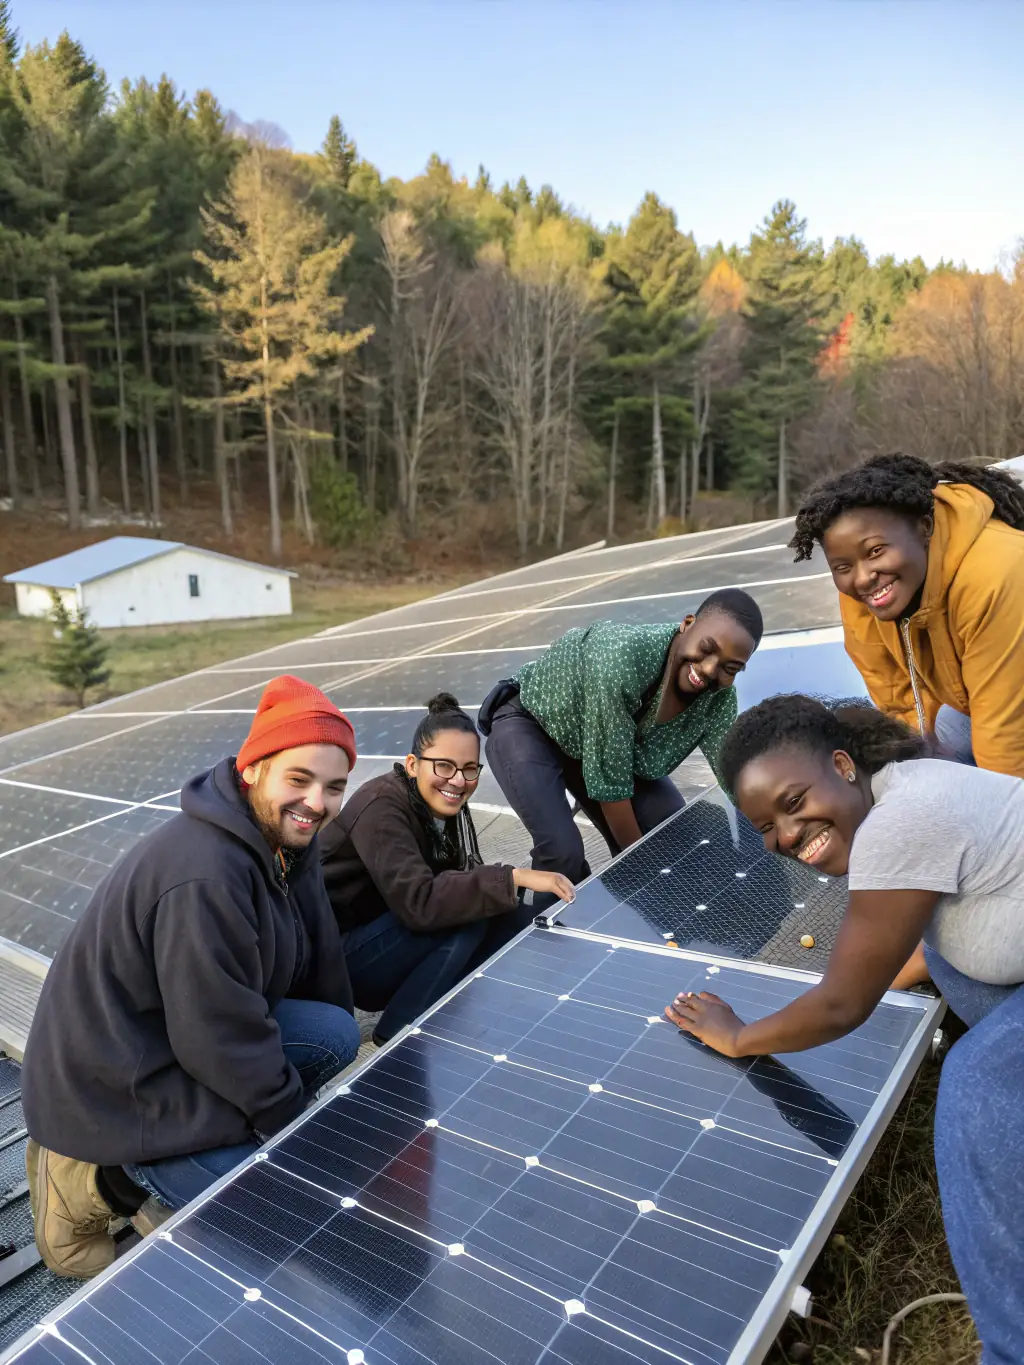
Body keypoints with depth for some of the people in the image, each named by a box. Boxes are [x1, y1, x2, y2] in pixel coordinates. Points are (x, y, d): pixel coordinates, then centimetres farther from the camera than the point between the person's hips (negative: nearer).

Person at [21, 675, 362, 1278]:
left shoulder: (286, 840, -4)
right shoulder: (205, 878, -34)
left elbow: (321, 972, 6)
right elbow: (221, 1038, -26)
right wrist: (299, 1130, -12)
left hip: (177, 1040, 9)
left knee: (337, 1032, -3)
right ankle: (104, 1181, 6)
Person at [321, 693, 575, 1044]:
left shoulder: (446, 804, -1)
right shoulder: (381, 809, -26)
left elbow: (460, 877, -2)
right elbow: (419, 902, -37)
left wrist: (486, 884, -24)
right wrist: (513, 879, -38)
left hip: (389, 939, 8)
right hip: (338, 958, -7)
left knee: (522, 919, -7)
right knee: (469, 916, -26)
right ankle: (400, 1030, -12)